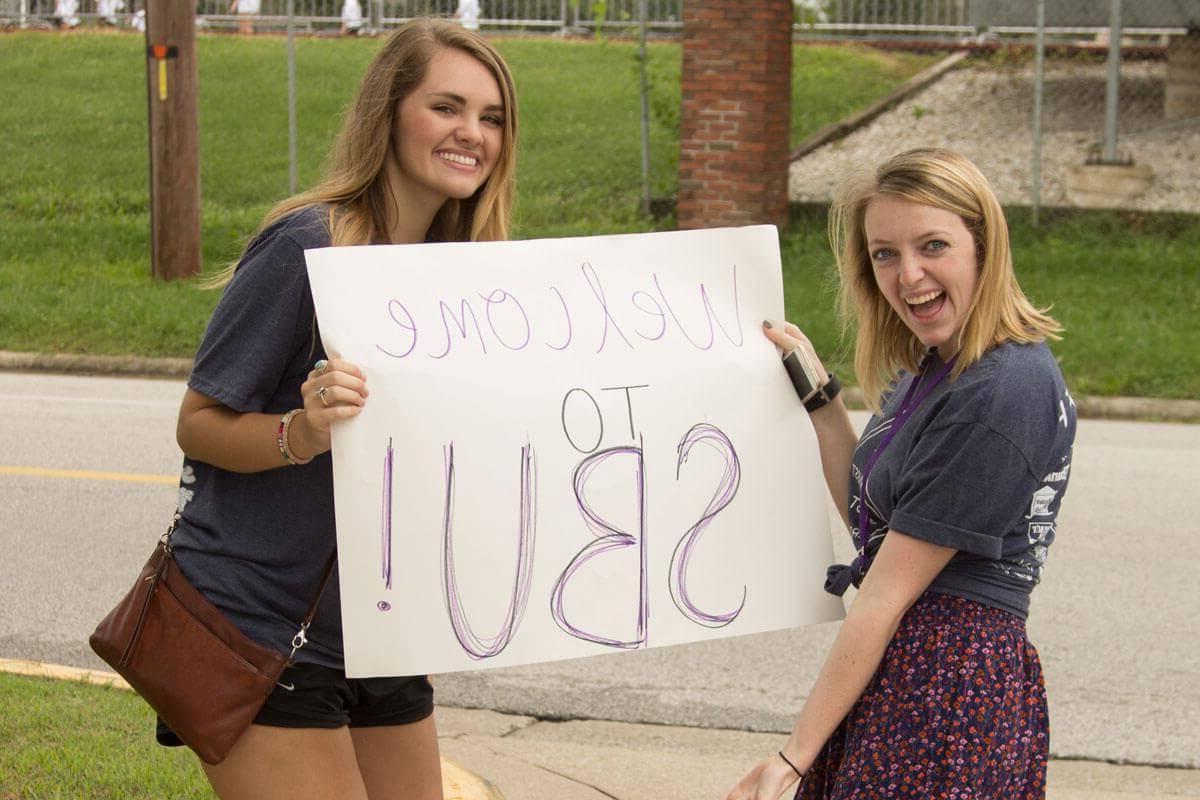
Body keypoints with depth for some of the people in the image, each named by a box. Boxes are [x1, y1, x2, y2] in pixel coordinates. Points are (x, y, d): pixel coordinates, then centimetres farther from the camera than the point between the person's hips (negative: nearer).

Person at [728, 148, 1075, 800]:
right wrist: (818, 392, 10)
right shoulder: (938, 367, 11)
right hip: (900, 673, 9)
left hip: (953, 690, -9)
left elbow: (887, 596, -18)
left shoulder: (1001, 393, -19)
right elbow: (871, 518, 16)